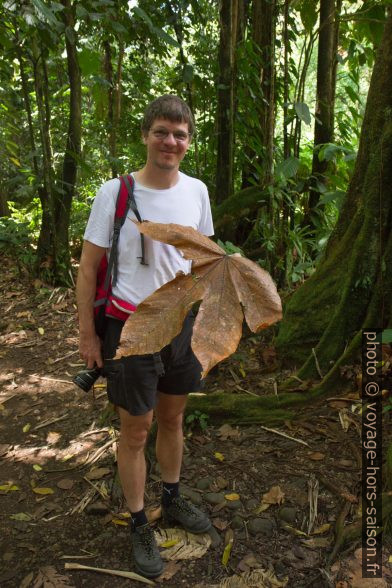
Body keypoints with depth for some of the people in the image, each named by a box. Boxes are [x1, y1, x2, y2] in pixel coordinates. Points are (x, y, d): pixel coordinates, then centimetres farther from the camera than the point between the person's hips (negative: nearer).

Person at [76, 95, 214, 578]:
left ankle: (172, 500, 45)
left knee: (172, 419, 21)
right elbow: (88, 267, -8)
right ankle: (138, 525, 32)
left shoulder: (196, 191, 0)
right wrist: (87, 334, -8)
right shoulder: (115, 192, -13)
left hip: (182, 323, 5)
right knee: (136, 431, 9)